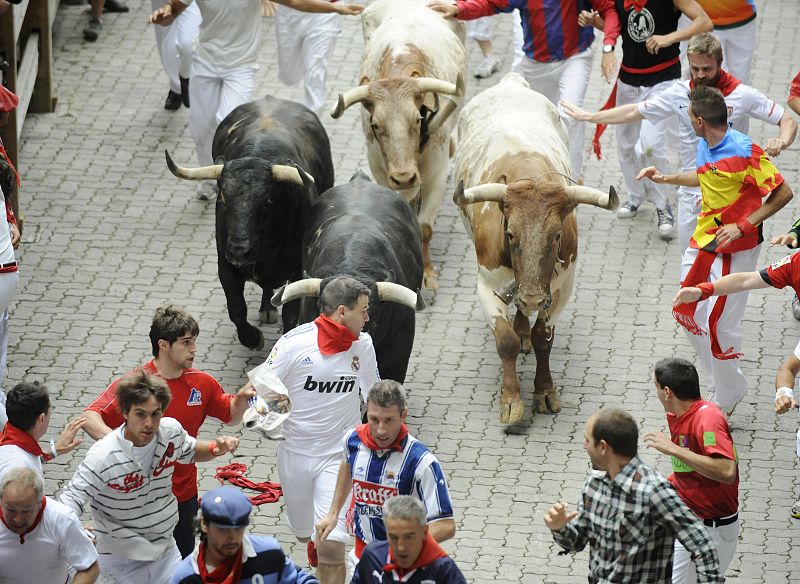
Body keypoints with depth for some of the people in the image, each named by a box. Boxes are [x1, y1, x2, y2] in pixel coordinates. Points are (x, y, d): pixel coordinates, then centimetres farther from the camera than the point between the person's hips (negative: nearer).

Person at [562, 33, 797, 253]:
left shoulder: (743, 95, -11)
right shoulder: (679, 93, -1)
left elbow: (788, 121, -6)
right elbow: (634, 112, 10)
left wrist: (781, 142, -29)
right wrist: (587, 117, 13)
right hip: (691, 193, 4)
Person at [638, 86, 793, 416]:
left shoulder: (745, 152, -22)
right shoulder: (705, 146, 3)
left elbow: (783, 193, -19)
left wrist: (743, 225, -23)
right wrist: (666, 179, 26)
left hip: (735, 249, -9)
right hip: (703, 240, 9)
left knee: (719, 324, -7)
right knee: (686, 312, 13)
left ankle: (726, 400, 11)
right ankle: (721, 385, 28)